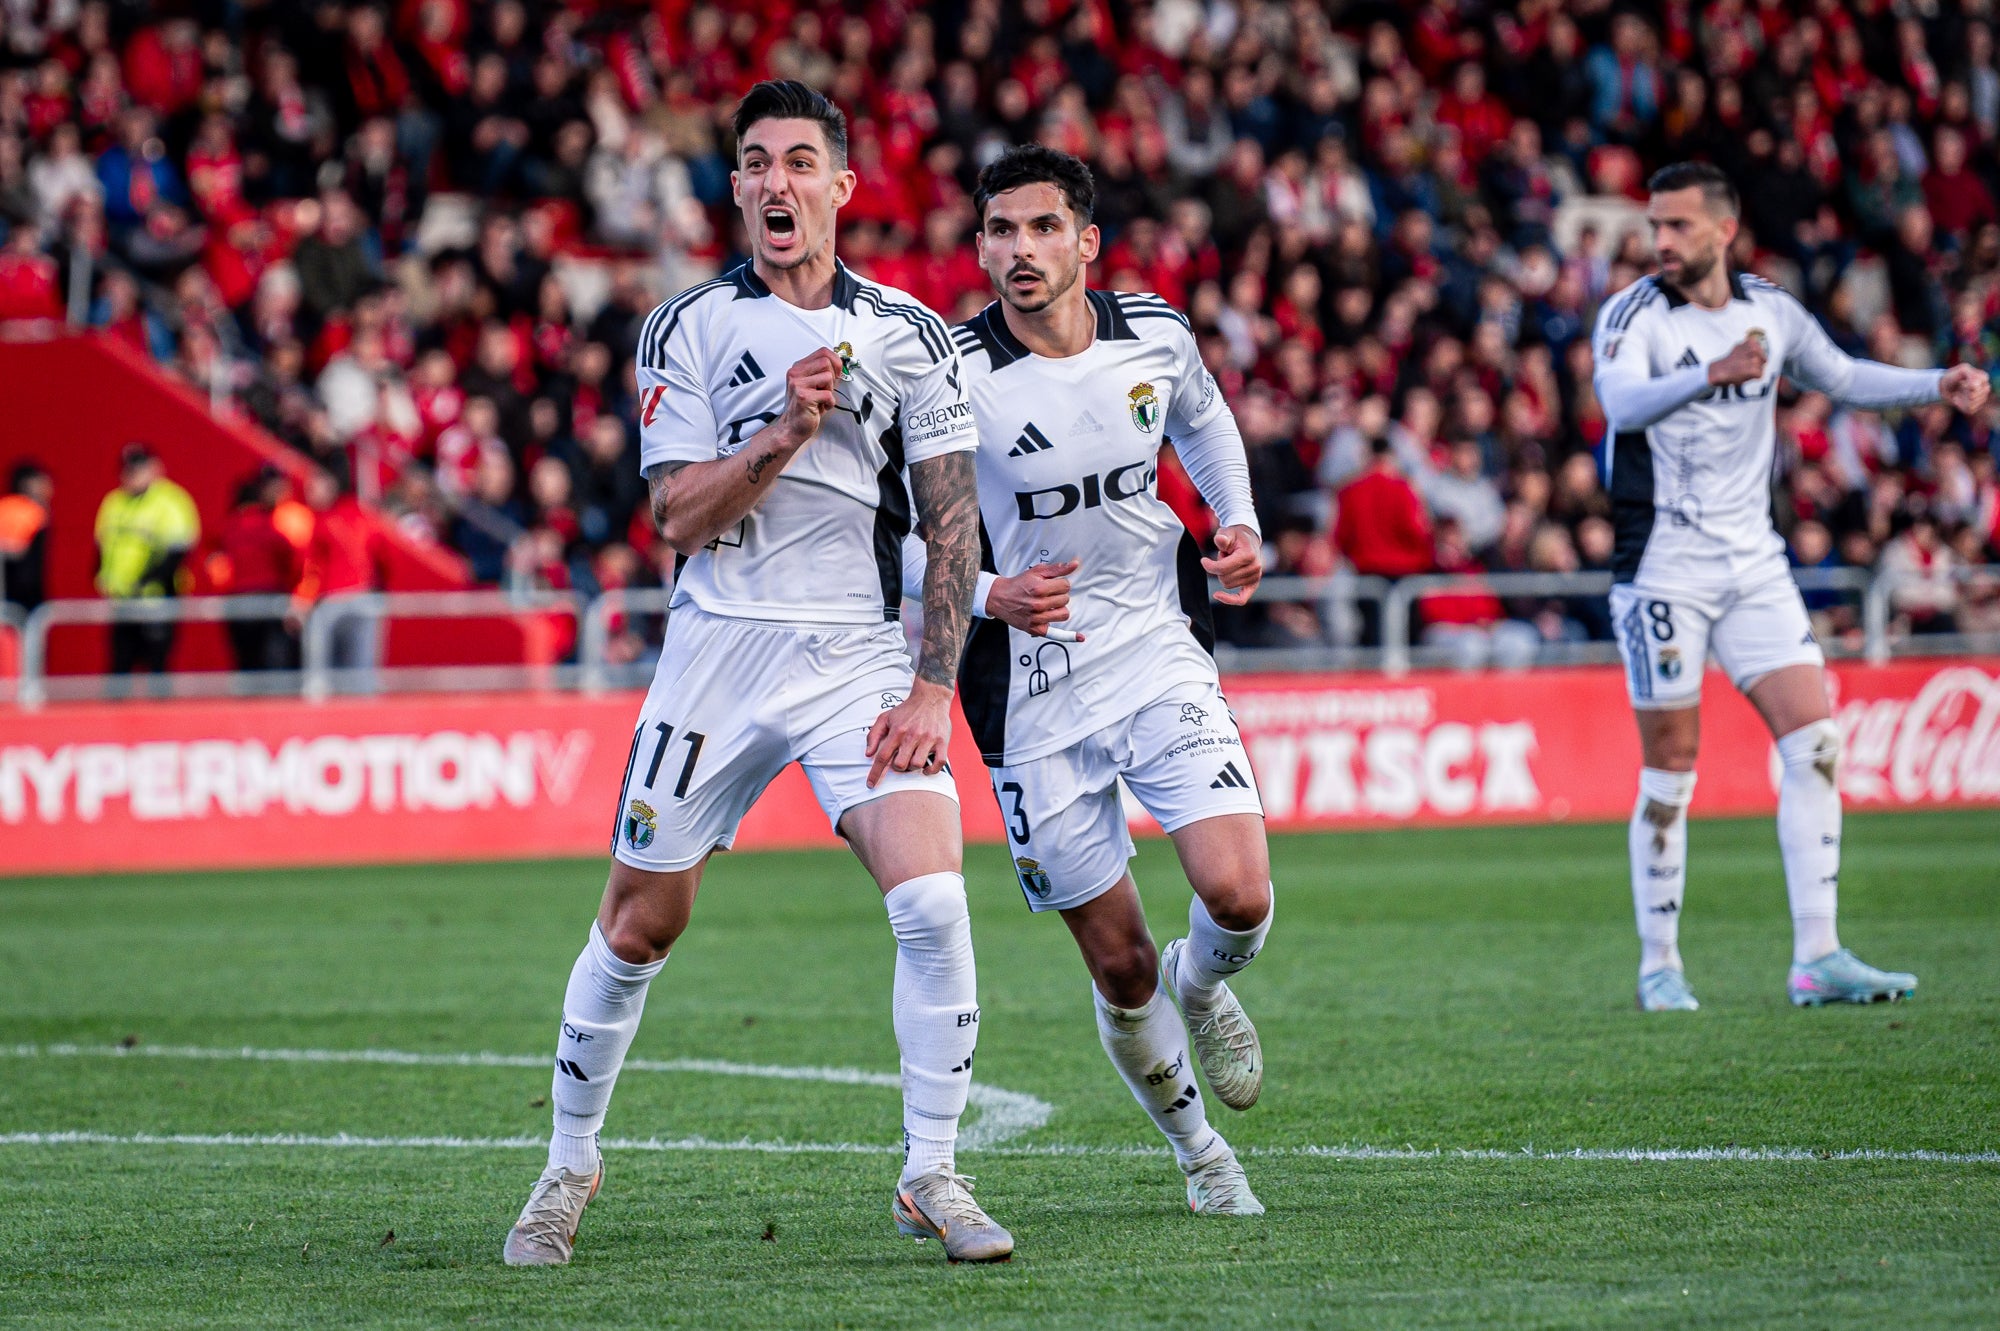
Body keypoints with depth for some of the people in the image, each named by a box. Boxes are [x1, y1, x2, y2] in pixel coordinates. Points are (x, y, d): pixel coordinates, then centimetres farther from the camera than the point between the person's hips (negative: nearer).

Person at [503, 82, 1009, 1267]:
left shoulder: (908, 336, 4)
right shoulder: (688, 331, 1)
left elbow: (953, 521, 2)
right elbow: (681, 519, -5)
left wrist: (933, 689, -7)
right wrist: (784, 434, -19)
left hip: (858, 655, 0)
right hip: (720, 648, 0)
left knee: (933, 902, -17)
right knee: (640, 925, 6)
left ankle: (931, 1175, -4)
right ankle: (571, 1165, 26)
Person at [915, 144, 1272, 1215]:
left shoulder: (1155, 335, -2)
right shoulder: (953, 376, -15)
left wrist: (1239, 524, 5)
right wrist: (991, 595, -25)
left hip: (1160, 649, 2)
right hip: (1034, 689, -2)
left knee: (1239, 897, -17)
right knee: (1120, 970, 2)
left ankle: (1200, 988, 21)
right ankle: (1200, 1155, 27)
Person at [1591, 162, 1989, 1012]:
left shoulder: (1770, 312, 6)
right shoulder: (1633, 316, -10)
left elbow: (1841, 377, 24)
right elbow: (1620, 402, -30)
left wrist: (1938, 387, 9)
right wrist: (1711, 374, -47)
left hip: (1753, 562, 5)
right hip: (1663, 566, -5)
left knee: (1816, 742, -5)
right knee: (1671, 769, -3)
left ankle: (1817, 959, -3)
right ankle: (1659, 966, 8)